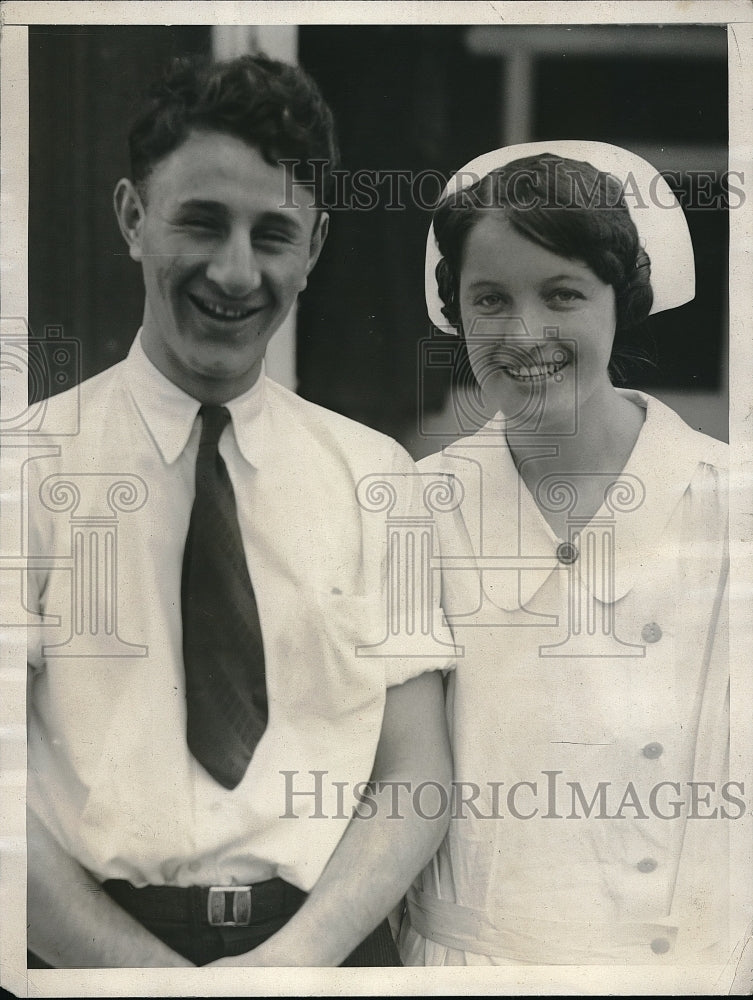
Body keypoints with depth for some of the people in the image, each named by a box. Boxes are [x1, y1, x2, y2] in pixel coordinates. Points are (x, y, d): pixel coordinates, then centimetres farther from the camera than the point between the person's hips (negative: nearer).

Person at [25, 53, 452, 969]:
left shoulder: (378, 475, 4)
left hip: (329, 942, 2)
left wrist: (296, 954, -15)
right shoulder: (37, 465, -2)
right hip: (96, 950, -1)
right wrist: (154, 973, -17)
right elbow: (4, 792, -7)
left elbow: (415, 776, 0)